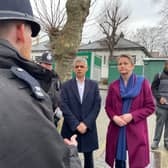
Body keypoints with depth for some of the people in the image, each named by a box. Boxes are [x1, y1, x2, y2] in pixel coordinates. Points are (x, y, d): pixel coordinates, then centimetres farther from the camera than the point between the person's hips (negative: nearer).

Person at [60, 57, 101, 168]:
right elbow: (64, 106, -7)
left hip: (89, 128, 1)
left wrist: (86, 123, -12)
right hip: (71, 128, -1)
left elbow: (97, 106, -3)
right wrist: (76, 124, -14)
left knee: (89, 158, 14)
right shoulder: (66, 85, 1)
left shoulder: (94, 85, 4)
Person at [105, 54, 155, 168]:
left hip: (136, 131, -2)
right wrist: (114, 117, -10)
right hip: (117, 130, 3)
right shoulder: (113, 85, 7)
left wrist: (132, 116, -14)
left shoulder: (142, 83, -1)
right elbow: (108, 107, 11)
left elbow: (150, 107, -2)